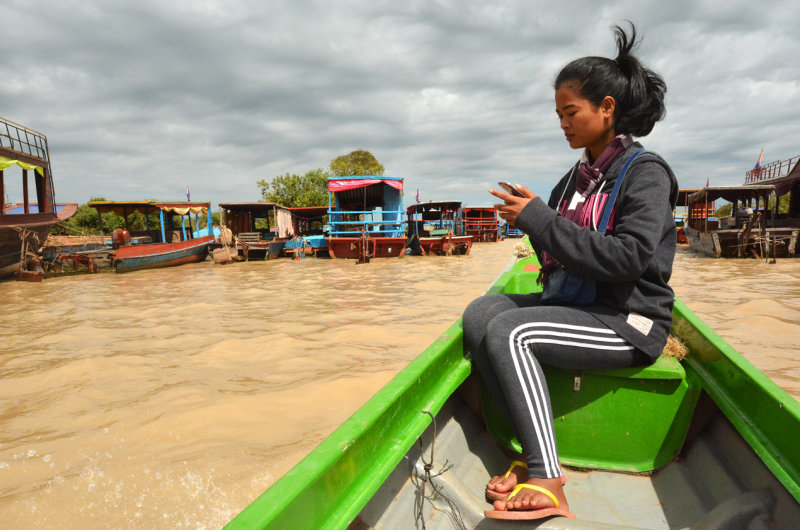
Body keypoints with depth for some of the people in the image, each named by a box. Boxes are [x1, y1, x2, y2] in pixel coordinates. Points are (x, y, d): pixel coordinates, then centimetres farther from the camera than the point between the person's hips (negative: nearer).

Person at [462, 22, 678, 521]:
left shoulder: (645, 172, -8)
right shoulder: (578, 177, 14)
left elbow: (630, 258, -23)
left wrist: (540, 219, -20)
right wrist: (531, 222, -3)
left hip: (628, 320, -8)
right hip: (575, 302, 8)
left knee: (508, 331, -27)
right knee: (479, 314, -11)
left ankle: (547, 483, -20)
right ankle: (534, 451, -13)